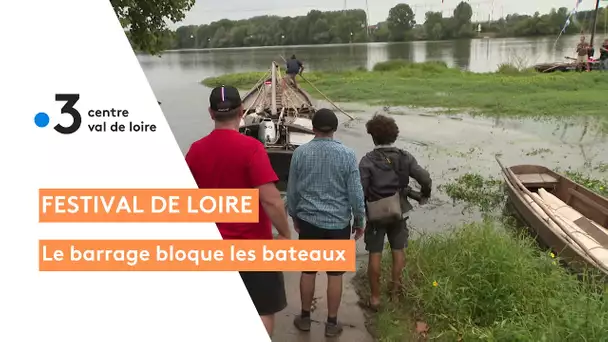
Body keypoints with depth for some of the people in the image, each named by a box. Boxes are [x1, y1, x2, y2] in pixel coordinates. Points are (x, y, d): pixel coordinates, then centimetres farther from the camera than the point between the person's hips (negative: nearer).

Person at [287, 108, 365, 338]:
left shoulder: (300, 153, -5)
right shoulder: (347, 155, -10)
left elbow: (292, 190, 2)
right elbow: (356, 193, -8)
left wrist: (294, 216, 17)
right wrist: (359, 220, 6)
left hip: (308, 220, 2)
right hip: (338, 223, -1)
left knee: (308, 271, 15)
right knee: (335, 274, 10)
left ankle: (305, 318, 28)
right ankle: (331, 323, 21)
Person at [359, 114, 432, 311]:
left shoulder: (368, 160, -14)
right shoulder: (404, 157, -5)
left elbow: (361, 191, -17)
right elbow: (426, 180, -9)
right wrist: (423, 196, 12)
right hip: (399, 212, 3)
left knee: (375, 255, 7)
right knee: (398, 251, 18)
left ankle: (375, 297, 15)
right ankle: (395, 291, 30)